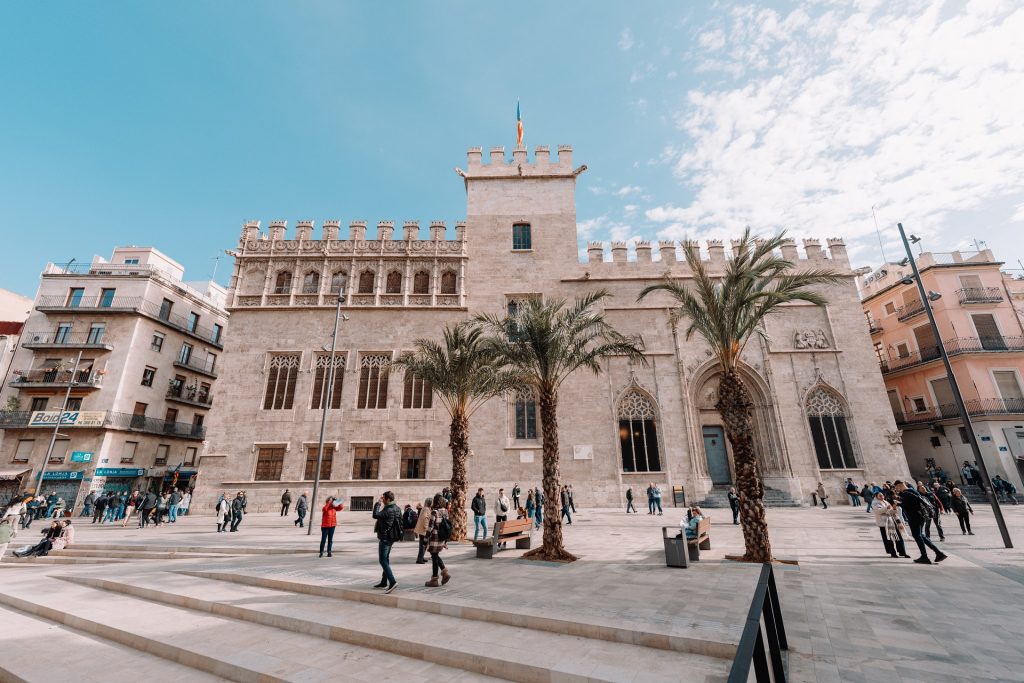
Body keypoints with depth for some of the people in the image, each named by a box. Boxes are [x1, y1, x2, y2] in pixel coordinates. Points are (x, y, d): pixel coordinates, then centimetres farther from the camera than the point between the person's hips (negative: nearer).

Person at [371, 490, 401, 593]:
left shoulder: (388, 510, -23)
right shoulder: (397, 508, 7)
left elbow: (375, 515, -22)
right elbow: (400, 522, 14)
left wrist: (378, 504, -13)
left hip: (385, 537, -10)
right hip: (391, 537, 10)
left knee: (383, 560, -7)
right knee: (386, 559, 18)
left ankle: (392, 581, -16)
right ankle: (384, 582, 27)